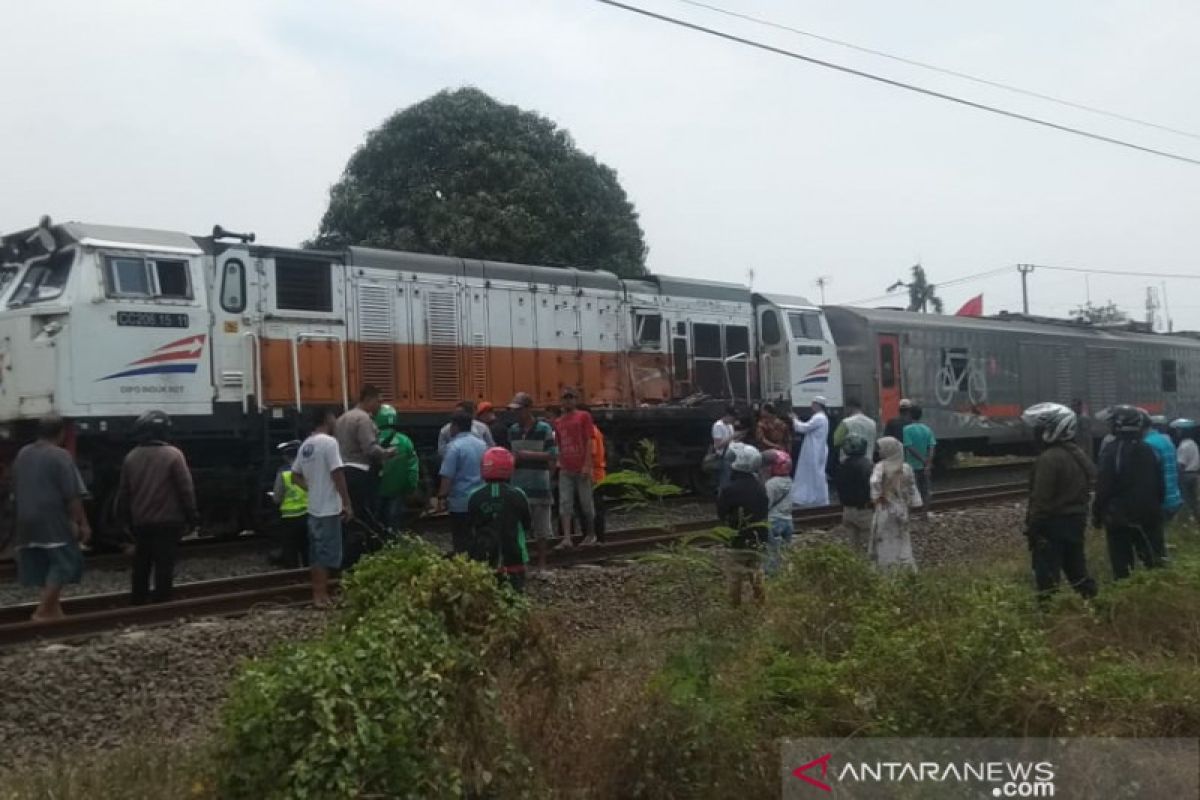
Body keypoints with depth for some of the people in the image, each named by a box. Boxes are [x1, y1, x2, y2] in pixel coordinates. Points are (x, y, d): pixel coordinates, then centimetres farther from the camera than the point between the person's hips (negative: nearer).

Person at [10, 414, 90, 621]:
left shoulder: (22, 454, 12)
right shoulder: (60, 456, -11)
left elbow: (15, 491, 19)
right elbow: (72, 495, -15)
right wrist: (83, 522, -10)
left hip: (27, 520, 8)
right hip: (53, 520, -8)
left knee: (40, 566, 12)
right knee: (64, 563, -1)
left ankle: (53, 609, 16)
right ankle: (43, 611, -6)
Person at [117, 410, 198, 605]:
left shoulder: (131, 457, 5)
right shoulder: (173, 455, -11)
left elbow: (123, 492, 10)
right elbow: (185, 489, -11)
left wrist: (125, 518, 21)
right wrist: (191, 515, -3)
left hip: (140, 522, 5)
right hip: (168, 521, -5)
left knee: (141, 564, 15)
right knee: (164, 564, -2)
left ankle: (139, 601, 21)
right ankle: (161, 601, -2)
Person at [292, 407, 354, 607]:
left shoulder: (305, 445, 10)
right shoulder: (329, 442, -16)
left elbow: (295, 475, 17)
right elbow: (337, 475, -19)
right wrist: (348, 504, -14)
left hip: (314, 507, 9)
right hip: (328, 508, -9)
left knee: (316, 553, 14)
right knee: (326, 553, -3)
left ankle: (317, 594, 20)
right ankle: (321, 596, 0)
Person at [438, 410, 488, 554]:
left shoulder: (455, 446, -14)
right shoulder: (482, 444, 8)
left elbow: (447, 476, -18)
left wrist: (442, 496, -10)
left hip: (461, 503, -7)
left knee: (461, 542, 0)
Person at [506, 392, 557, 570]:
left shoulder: (544, 428, -6)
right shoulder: (513, 430, 8)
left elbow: (552, 454, -10)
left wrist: (528, 454, -16)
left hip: (539, 484, -4)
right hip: (518, 485, 4)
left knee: (541, 529, 4)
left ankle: (541, 564, 14)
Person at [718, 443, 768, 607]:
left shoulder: (730, 489, -20)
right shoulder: (760, 489, -2)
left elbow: (721, 513, -8)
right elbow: (764, 513, 8)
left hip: (737, 540, -4)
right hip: (757, 539, 5)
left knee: (736, 576, 8)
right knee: (757, 574, 16)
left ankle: (735, 605, 15)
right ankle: (760, 604, 21)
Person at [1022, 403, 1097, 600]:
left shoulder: (1049, 459, -19)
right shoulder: (1080, 455, 11)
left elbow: (1041, 500, -20)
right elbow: (1085, 492, 16)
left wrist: (1032, 529, -15)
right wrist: (1080, 518, 21)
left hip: (1052, 525, -9)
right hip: (1076, 522, 9)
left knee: (1047, 578, -6)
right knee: (1077, 571, 18)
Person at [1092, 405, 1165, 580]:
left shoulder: (1111, 451, -13)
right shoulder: (1148, 450, 3)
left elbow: (1104, 487, -14)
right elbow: (1159, 484, 8)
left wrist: (1097, 513, -5)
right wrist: (1156, 506, 20)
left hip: (1118, 515, -4)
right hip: (1147, 513, 4)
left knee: (1121, 562, 2)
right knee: (1153, 560, 11)